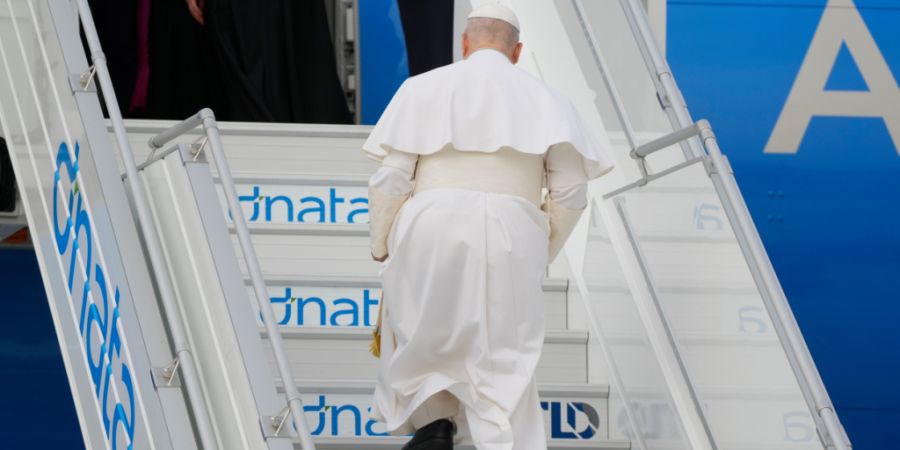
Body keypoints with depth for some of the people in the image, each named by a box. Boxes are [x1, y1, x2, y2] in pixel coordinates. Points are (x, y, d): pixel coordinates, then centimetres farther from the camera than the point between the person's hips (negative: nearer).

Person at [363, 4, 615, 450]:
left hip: (431, 232, 0)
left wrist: (381, 247, 14)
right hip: (509, 239, 0)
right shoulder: (545, 99, 11)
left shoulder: (424, 88, 8)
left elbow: (390, 181, 1)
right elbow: (570, 191, 6)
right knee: (503, 366, 3)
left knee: (419, 343, 18)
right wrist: (542, 253, 19)